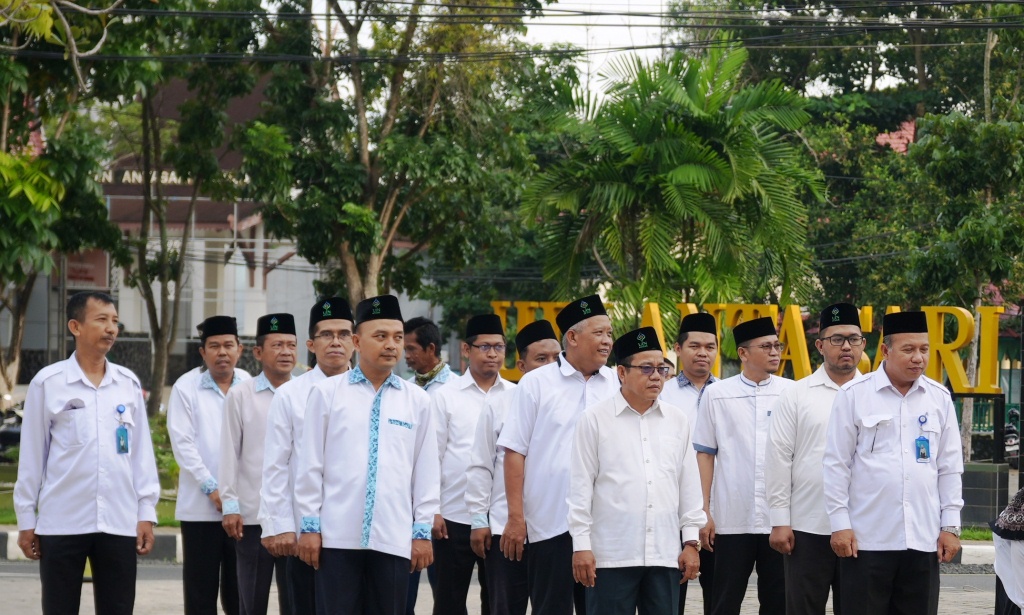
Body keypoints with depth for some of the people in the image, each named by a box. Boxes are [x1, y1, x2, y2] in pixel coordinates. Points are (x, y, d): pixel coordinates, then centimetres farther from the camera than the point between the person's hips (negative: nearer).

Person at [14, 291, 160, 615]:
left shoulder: (129, 383, 7)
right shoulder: (47, 382, -1)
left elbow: (142, 452, 10)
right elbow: (32, 455, 2)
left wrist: (147, 511, 5)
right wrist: (26, 518, 2)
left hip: (119, 522, 2)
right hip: (61, 522, -2)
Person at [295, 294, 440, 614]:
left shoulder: (417, 400, 8)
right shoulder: (327, 392, 4)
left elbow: (427, 471, 8)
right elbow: (310, 464, 4)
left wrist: (422, 531, 4)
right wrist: (309, 525, 0)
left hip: (394, 538, 1)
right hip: (337, 535, -1)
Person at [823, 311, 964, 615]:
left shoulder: (939, 398, 7)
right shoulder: (854, 395, -2)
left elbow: (949, 468, 11)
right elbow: (836, 465, -1)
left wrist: (950, 525, 6)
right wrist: (840, 524, -5)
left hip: (923, 541, 3)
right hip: (866, 539, -3)